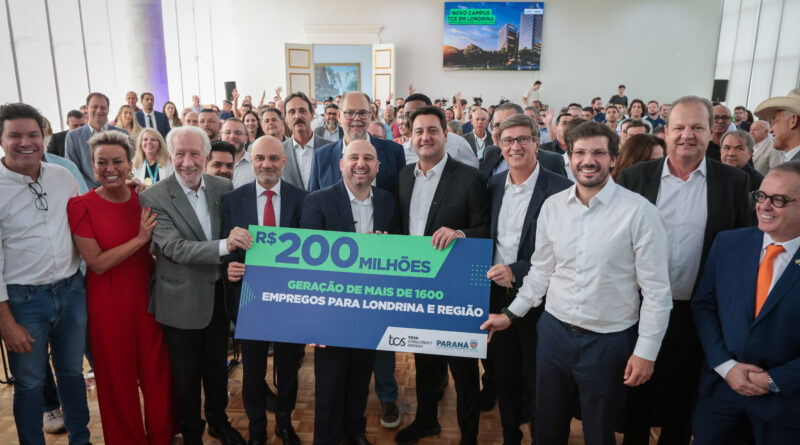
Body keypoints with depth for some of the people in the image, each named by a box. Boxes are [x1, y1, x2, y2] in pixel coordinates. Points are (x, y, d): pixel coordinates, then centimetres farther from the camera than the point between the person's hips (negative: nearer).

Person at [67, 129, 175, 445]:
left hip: (148, 294, 3)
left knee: (157, 369, 13)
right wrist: (140, 238, -19)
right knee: (118, 375, 12)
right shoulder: (81, 206, -10)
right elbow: (97, 263, -15)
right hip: (108, 302, -3)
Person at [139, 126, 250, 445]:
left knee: (218, 367, 22)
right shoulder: (153, 198, -16)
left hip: (219, 295, 4)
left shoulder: (224, 187, -2)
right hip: (181, 301, -4)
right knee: (187, 376, 15)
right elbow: (174, 248, -25)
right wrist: (224, 245, -38)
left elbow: (237, 236, 8)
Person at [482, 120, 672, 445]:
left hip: (609, 341, -3)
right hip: (554, 330, 4)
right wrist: (511, 314, 8)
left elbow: (656, 290, -10)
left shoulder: (639, 212, -14)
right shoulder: (552, 206, -2)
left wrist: (646, 351, -9)